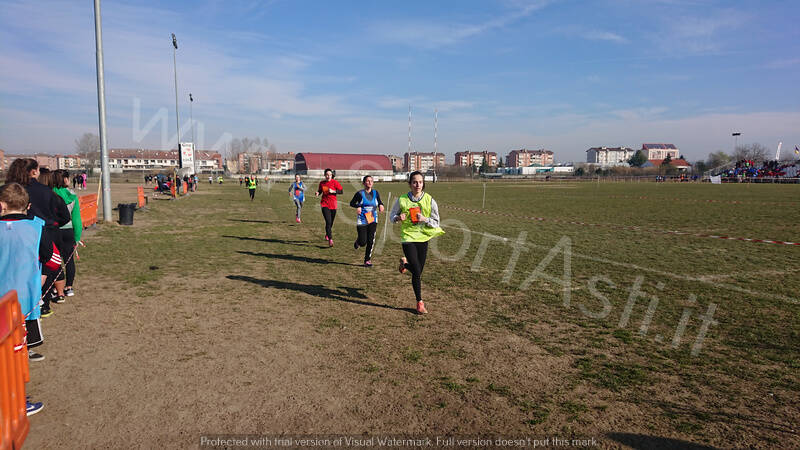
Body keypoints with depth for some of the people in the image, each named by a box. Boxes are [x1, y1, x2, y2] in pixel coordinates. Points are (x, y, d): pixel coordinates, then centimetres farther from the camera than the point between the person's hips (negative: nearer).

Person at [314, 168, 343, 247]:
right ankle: (330, 239, -17)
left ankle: (327, 235, 41)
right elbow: (320, 191, 19)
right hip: (325, 204, 0)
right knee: (328, 221, -15)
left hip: (333, 205, 0)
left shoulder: (334, 182, -3)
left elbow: (342, 191, -6)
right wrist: (317, 193, -3)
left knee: (331, 222, 13)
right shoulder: (322, 183, 5)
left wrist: (333, 191, -17)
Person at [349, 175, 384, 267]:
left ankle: (367, 260, 10)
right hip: (362, 220, -3)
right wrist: (358, 207, -16)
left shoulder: (375, 193, 5)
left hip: (373, 220, 3)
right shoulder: (360, 193, -4)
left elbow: (379, 202, 17)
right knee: (363, 242, -4)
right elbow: (352, 203, 4)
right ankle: (358, 241, 34)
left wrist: (381, 205, -7)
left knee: (371, 240, -3)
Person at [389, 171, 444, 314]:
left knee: (418, 271, 11)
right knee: (417, 272, -11)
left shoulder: (429, 200, -4)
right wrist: (398, 218, -14)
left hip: (423, 238, 2)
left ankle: (405, 263, 46)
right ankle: (420, 302, 7)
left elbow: (436, 222, 0)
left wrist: (424, 219, -19)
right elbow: (392, 216, 9)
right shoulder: (402, 200, -5)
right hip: (408, 238, -2)